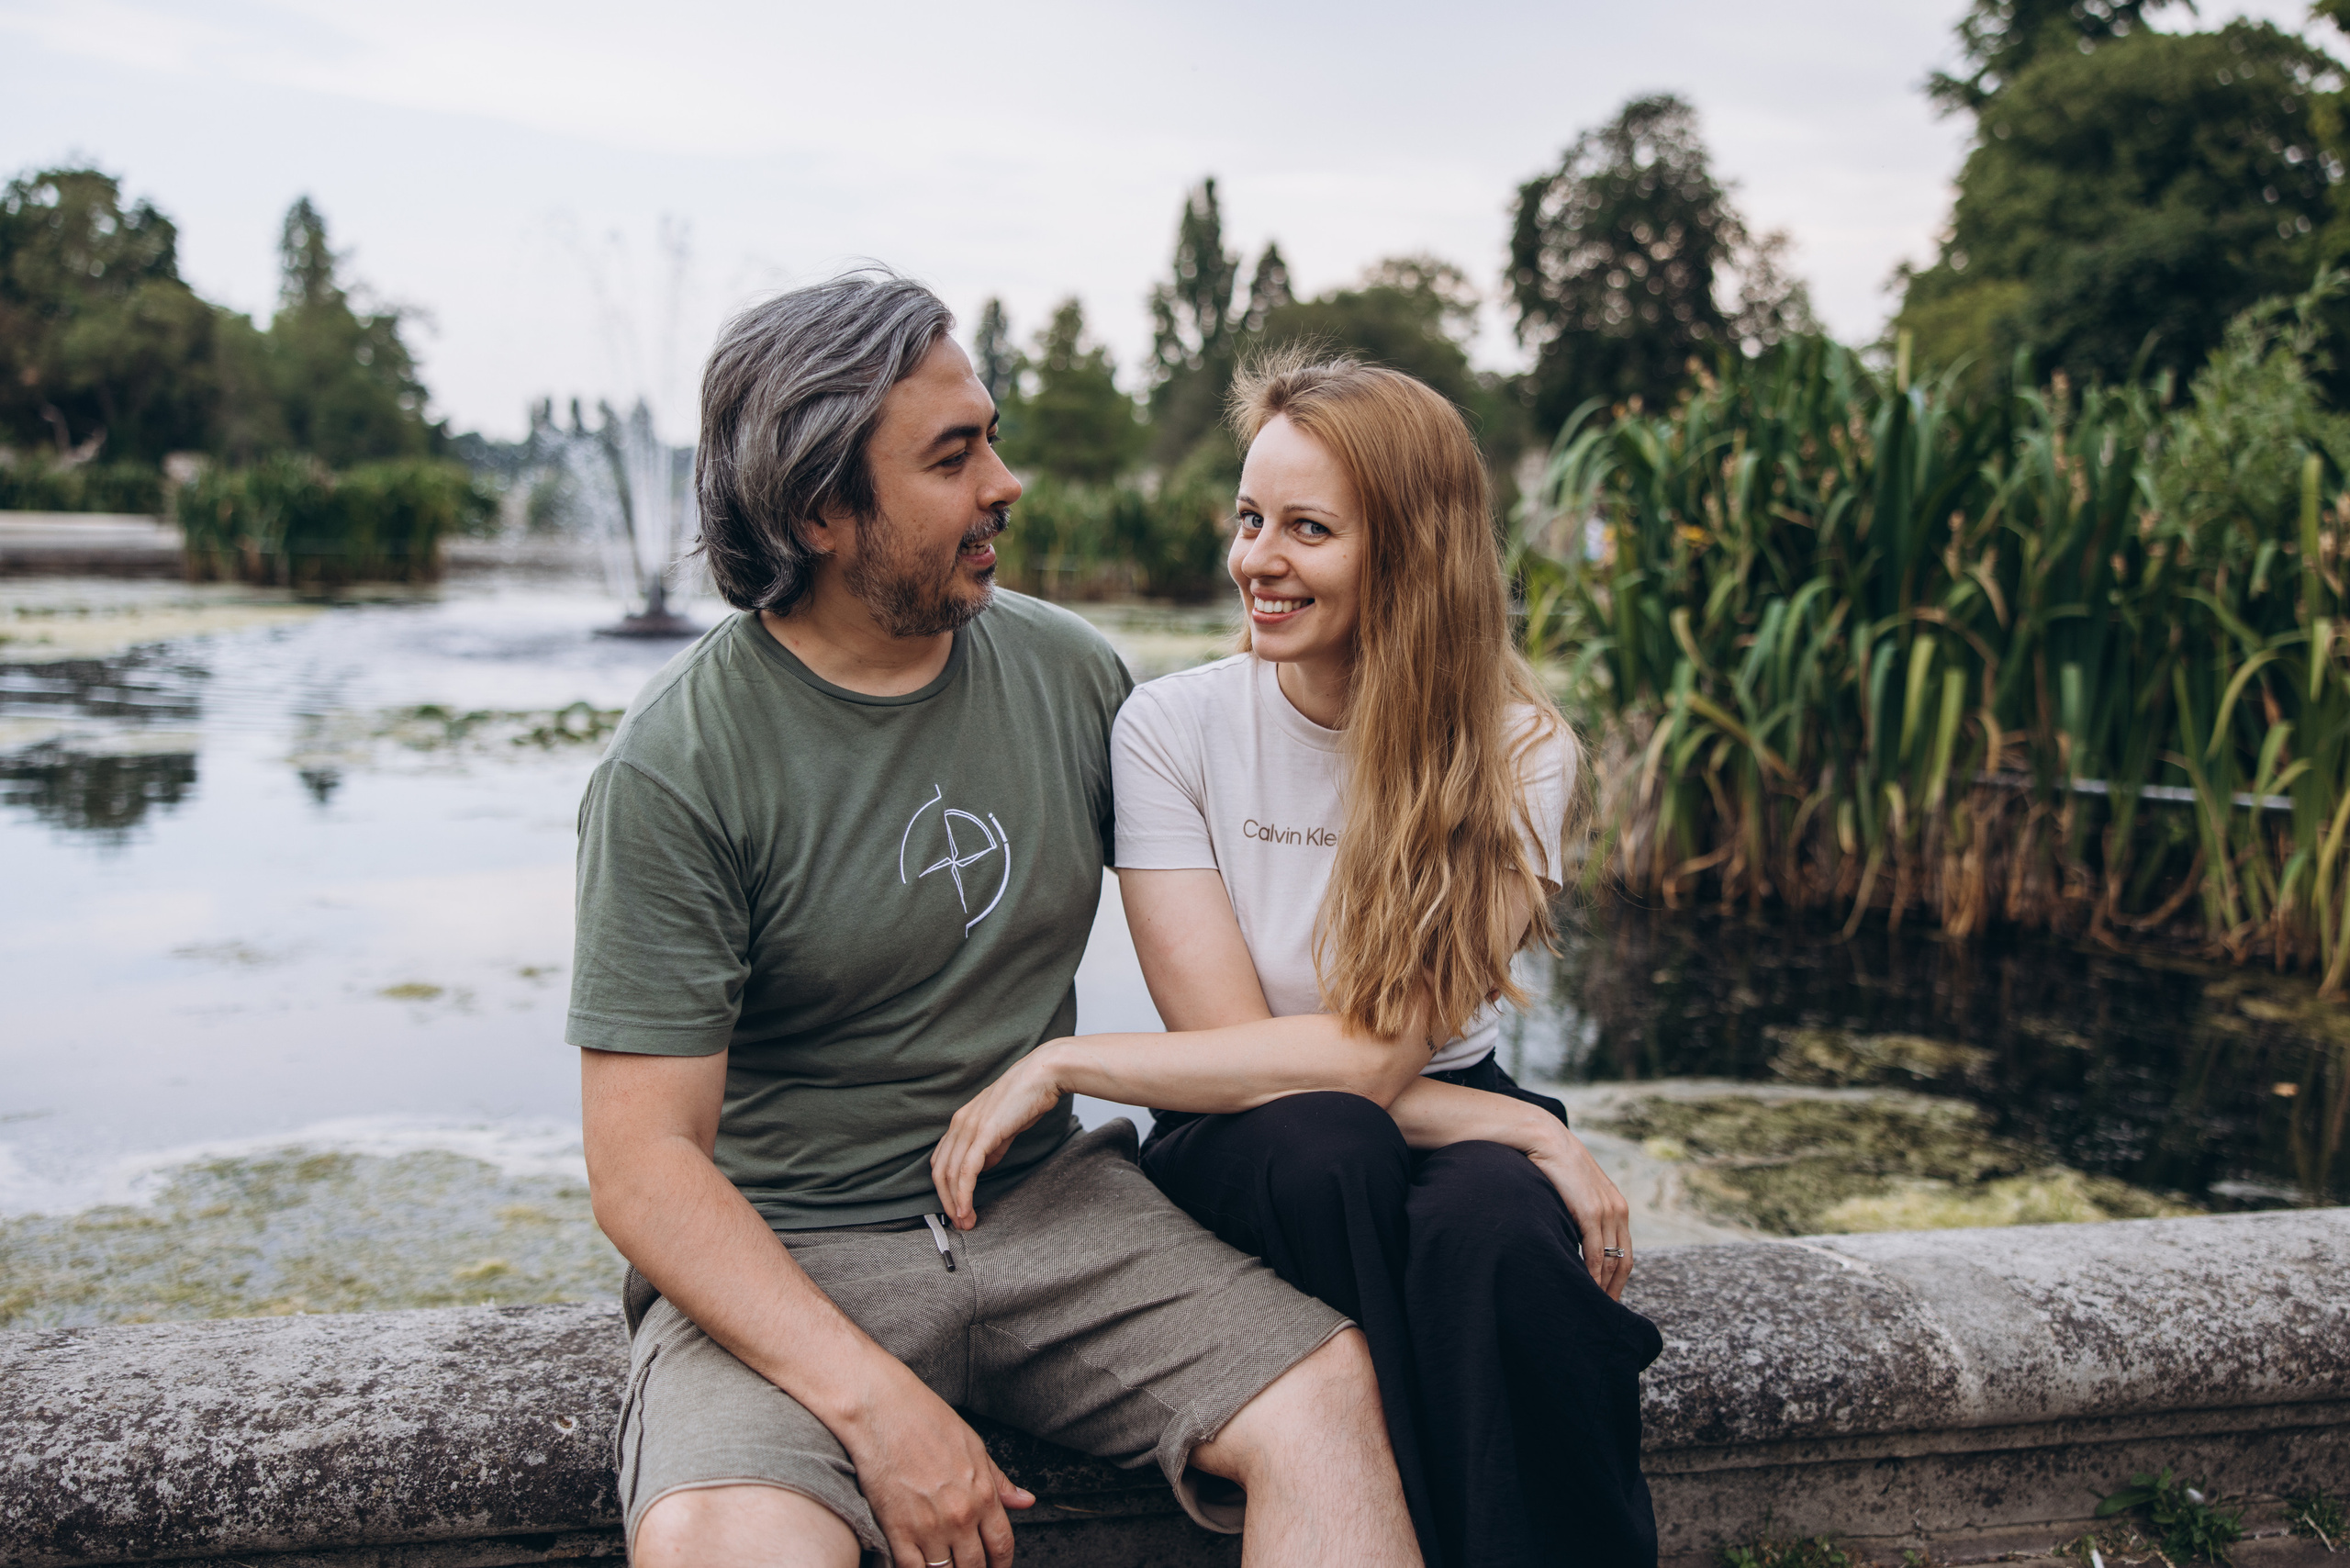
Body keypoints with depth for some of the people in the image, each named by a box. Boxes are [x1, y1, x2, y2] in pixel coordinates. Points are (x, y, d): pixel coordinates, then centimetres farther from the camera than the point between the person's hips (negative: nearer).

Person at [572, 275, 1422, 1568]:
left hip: (1049, 1204, 4)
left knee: (1333, 1402, -19)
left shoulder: (1067, 671, 3)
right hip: (783, 1261, -3)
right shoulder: (674, 771, -12)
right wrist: (872, 1400, -24)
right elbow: (642, 1162, -13)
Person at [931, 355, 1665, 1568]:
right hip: (1239, 1150, 0)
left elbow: (1369, 1050, -17)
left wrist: (1064, 1062, -18)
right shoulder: (1170, 727, -7)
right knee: (1329, 1145, -34)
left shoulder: (1516, 751, -9)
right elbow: (1235, 1041, -13)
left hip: (1447, 1122, 0)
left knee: (1494, 1224, -34)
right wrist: (1526, 1131, -21)